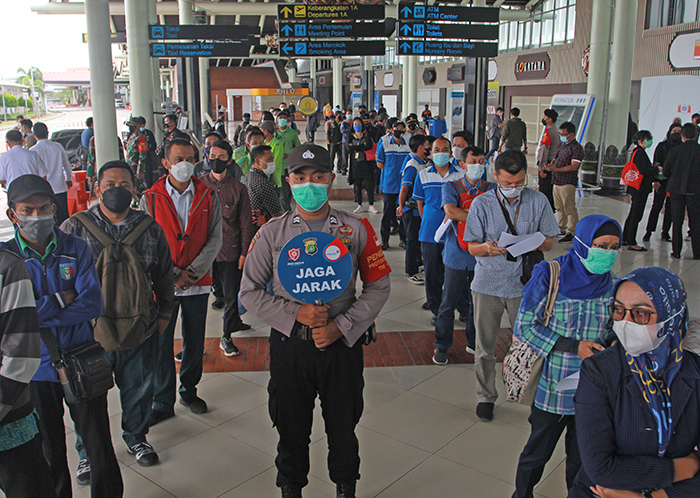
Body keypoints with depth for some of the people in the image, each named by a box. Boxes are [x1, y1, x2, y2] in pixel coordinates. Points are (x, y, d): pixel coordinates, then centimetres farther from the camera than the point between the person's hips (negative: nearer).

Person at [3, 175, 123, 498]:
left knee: (100, 446, 9)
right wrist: (60, 299, -14)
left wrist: (36, 312, -18)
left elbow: (93, 304, -13)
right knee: (47, 455, 15)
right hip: (35, 371, 0)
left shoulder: (76, 248, -3)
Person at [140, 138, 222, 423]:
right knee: (161, 343, 3)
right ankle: (162, 402, 17)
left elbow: (215, 239, -1)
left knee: (195, 341, 13)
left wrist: (192, 271, -12)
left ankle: (189, 390, 32)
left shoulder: (208, 197, 2)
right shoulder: (150, 199, -1)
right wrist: (172, 274, -12)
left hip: (198, 282, 2)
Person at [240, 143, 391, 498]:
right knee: (291, 426, 15)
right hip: (289, 345, 0)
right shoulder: (271, 233, -3)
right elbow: (250, 291, 0)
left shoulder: (356, 229, -3)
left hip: (343, 345, 0)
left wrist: (341, 327, -11)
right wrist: (295, 314, -14)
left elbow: (378, 287, 0)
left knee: (343, 425, 16)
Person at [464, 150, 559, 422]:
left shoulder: (538, 201, 0)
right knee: (485, 345, 8)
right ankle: (485, 396, 27)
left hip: (524, 284, 0)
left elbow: (549, 242, 4)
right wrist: (488, 248, -23)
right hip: (487, 284, 0)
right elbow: (472, 246, 0)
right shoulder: (481, 204, -3)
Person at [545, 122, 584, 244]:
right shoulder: (562, 146, 17)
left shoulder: (577, 148, -10)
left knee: (570, 209, -6)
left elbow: (573, 166, -17)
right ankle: (561, 228, 29)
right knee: (559, 207, 16)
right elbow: (555, 159, 22)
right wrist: (550, 165, -2)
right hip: (556, 181, 9)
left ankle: (572, 233, -2)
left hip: (568, 183, -9)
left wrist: (556, 169, -25)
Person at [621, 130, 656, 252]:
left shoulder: (637, 152, 16)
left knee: (633, 214, 16)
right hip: (640, 189, -11)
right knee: (636, 215, -7)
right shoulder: (639, 153, -15)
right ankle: (632, 243, -4)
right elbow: (643, 171, -23)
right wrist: (657, 169, -14)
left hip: (636, 189, 11)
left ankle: (625, 239, 23)